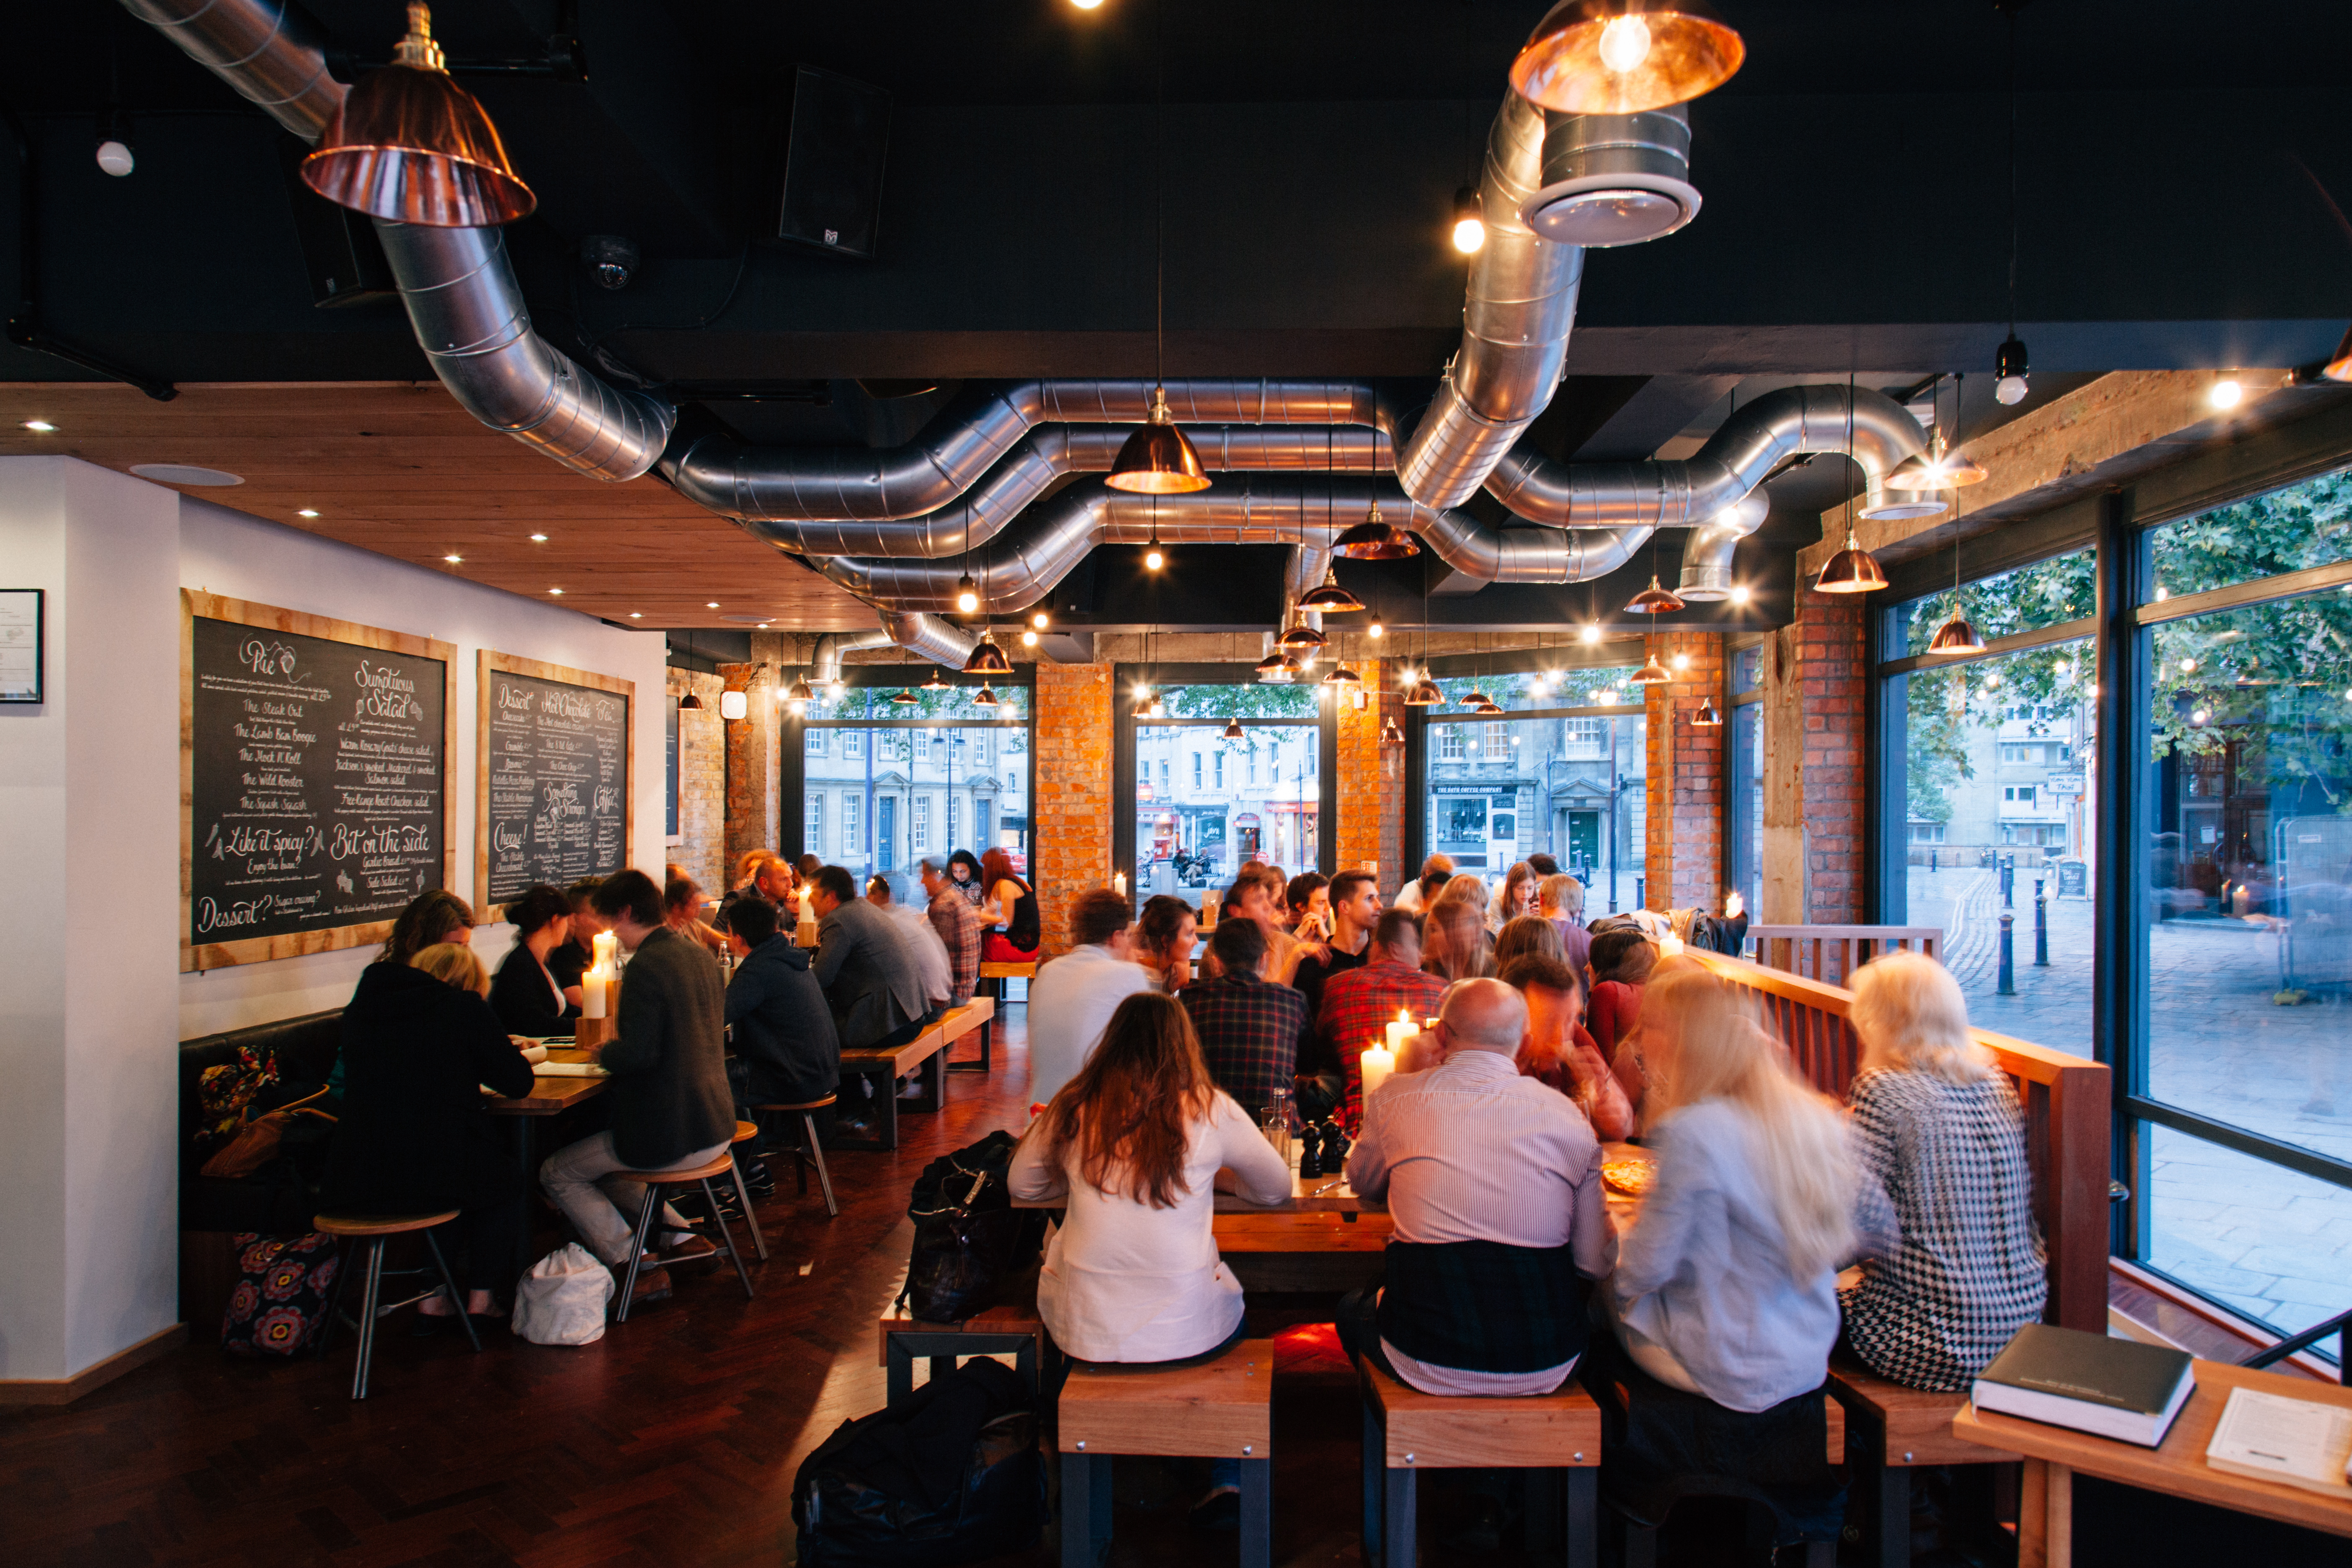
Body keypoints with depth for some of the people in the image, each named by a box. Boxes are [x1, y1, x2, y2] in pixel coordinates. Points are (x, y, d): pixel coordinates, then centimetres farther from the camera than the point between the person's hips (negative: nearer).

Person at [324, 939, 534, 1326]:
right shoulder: (466, 1008, -5)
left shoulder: (362, 1006, 11)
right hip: (432, 1179, -5)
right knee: (504, 1178, 29)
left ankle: (436, 1295, 34)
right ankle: (481, 1295, 27)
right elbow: (519, 1083, 1)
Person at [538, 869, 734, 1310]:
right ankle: (679, 1236, 21)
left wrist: (604, 1052, -4)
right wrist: (619, 1045, 18)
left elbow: (638, 1054, -25)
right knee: (605, 1164, 30)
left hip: (670, 1136, -9)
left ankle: (636, 1265, 5)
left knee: (557, 1173, 10)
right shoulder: (700, 956, 8)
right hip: (715, 1129, 9)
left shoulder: (647, 966, -19)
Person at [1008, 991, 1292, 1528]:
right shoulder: (1210, 1109, -5)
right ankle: (1227, 1483, 30)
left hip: (1084, 1330, 2)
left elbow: (1021, 1185, 16)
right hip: (1184, 1330, -1)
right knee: (1230, 1305, 31)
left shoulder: (1073, 1107, 0)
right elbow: (1277, 1188, 11)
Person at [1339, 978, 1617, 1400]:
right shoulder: (1567, 1116, -1)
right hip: (1546, 1370, 1)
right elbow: (1596, 1263, 3)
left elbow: (1362, 1183, 19)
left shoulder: (1393, 1098, -2)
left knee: (1354, 1308, 29)